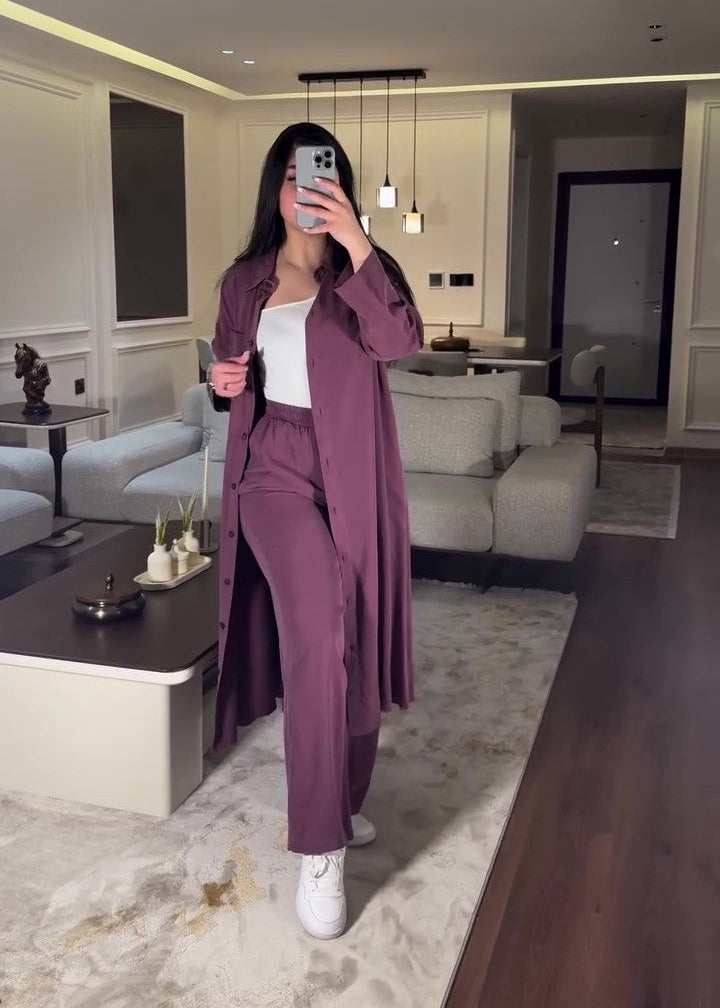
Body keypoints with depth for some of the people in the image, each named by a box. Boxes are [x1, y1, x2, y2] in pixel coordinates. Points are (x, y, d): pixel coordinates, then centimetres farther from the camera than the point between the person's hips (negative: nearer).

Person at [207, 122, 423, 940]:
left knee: (353, 642, 8)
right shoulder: (245, 279, 10)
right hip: (275, 465, -1)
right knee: (316, 638, -20)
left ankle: (344, 800, 32)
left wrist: (356, 242, -23)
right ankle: (319, 847, -10)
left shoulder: (363, 270, 4)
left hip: (351, 474, 1)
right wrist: (223, 383, -2)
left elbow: (398, 341, -17)